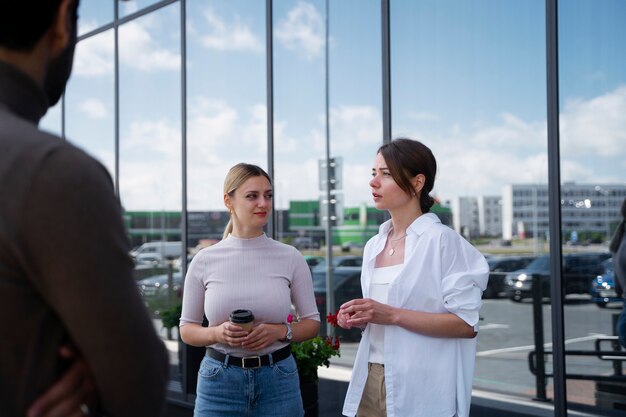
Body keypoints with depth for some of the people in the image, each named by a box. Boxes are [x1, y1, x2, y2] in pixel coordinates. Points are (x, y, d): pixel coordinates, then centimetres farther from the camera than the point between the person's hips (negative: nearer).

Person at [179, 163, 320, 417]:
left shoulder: (290, 257, -1)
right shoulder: (204, 261, -2)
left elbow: (311, 322, 5)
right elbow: (187, 329, 5)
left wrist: (281, 331, -14)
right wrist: (217, 333, -15)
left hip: (278, 379, 1)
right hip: (220, 379, 0)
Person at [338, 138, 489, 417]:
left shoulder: (442, 240, -11)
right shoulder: (373, 246, 10)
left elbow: (467, 324, -16)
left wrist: (392, 315, -21)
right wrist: (359, 318, 0)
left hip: (419, 389, -6)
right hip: (371, 382, 6)